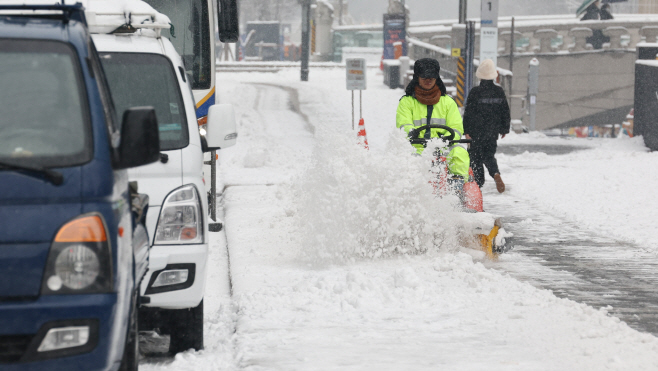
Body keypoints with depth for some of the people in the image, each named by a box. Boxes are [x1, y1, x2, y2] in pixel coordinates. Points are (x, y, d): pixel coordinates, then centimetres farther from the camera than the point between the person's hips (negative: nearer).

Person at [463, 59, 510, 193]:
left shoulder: (475, 92, -10)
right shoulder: (499, 92, 1)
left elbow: (468, 112, -9)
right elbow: (505, 111, 8)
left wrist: (466, 130, -4)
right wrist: (504, 129, 18)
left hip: (477, 131, -4)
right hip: (493, 131, 4)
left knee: (476, 157, 8)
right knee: (489, 155, 12)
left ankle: (478, 181, 6)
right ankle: (495, 173, -16)